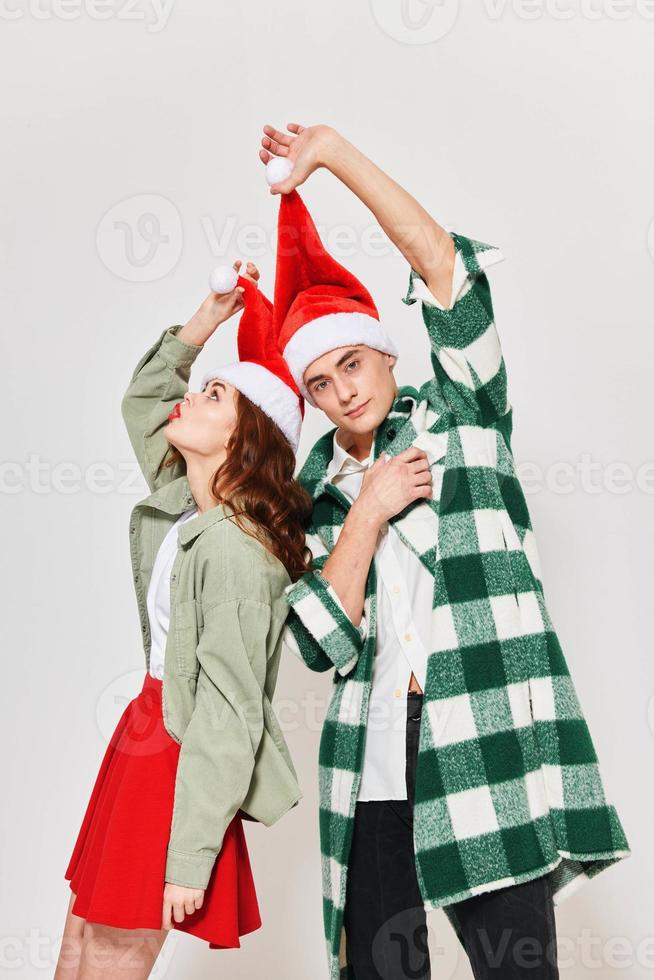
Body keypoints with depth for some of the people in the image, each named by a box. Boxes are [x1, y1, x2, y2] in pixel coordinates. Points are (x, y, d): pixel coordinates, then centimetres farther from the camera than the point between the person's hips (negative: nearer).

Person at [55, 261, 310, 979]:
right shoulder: (180, 502, 3)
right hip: (145, 724, 9)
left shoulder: (236, 551, -22)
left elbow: (228, 713, -21)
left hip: (185, 751, -8)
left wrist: (189, 860, -18)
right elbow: (141, 401, 21)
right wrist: (210, 315, 12)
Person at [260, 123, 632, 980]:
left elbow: (442, 262, -6)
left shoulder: (461, 414, 7)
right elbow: (318, 642, 3)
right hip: (373, 764, 4)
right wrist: (366, 514, -6)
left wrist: (334, 151, -4)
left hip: (490, 750, -3)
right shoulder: (316, 490, 13)